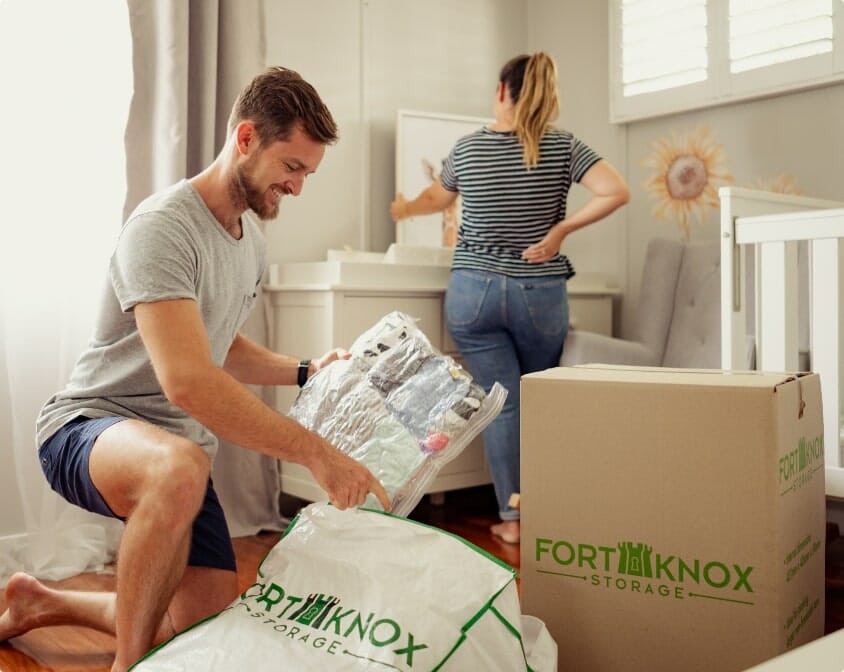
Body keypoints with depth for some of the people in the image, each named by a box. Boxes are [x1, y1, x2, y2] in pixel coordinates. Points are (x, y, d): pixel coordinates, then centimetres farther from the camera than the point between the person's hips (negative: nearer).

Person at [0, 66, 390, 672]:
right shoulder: (164, 226, -21)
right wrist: (316, 453, -34)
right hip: (89, 427, -8)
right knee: (182, 466, -43)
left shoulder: (251, 241, 8)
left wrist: (305, 371, 8)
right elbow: (187, 379, -34)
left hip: (179, 447, 8)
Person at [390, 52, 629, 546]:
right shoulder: (563, 146, -2)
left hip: (473, 292, 0)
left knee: (501, 402, 2)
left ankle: (511, 519, 7)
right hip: (540, 294, 0)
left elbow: (437, 198, 20)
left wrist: (406, 208, 41)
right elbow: (617, 193, -13)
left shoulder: (468, 147, 2)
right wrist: (560, 229, -6)